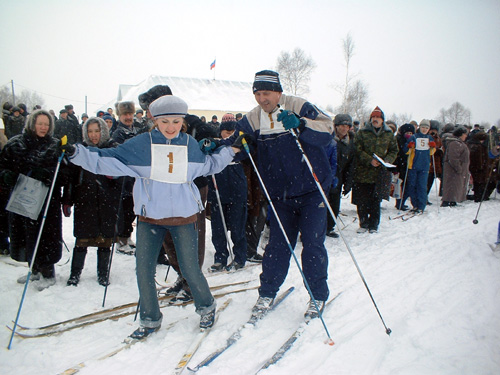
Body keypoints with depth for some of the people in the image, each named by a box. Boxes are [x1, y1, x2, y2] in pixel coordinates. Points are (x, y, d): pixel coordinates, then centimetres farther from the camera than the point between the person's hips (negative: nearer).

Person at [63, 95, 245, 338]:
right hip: (150, 216, 0)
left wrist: (231, 150, 19)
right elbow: (107, 159, -5)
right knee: (144, 270, 2)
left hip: (184, 216, 0)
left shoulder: (190, 144, 4)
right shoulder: (141, 144, -4)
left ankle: (207, 307, 30)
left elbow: (209, 165, 23)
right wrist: (77, 153, -15)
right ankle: (150, 320, 24)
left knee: (190, 269, 2)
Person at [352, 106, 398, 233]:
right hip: (363, 172, -1)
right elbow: (358, 150, -3)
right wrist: (370, 160, -16)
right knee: (362, 201, 0)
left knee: (376, 200, 4)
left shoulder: (389, 134, 11)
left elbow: (394, 151, 13)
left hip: (380, 174, 1)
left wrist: (386, 161, -6)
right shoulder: (362, 132, 3)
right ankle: (363, 224, 16)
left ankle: (373, 225, 17)